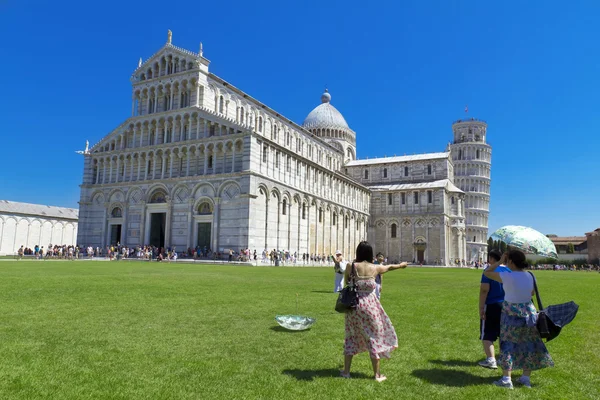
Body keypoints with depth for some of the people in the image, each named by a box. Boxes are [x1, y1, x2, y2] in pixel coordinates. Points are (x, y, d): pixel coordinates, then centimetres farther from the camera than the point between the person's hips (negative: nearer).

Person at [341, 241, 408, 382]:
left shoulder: (351, 267, -8)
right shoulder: (375, 268, -6)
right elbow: (390, 267, 16)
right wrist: (401, 265, 34)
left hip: (353, 306, 1)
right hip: (370, 306, -1)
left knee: (352, 337, 16)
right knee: (374, 338, 11)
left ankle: (346, 371, 21)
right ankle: (377, 374, 19)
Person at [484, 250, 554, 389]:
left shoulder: (508, 276, -20)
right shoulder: (529, 276, 0)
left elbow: (487, 273, -10)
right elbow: (532, 292, 16)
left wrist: (500, 262, -7)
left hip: (511, 315, -6)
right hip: (529, 313, 6)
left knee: (507, 345, 3)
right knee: (528, 345, 15)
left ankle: (506, 379, 5)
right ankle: (526, 378, 25)